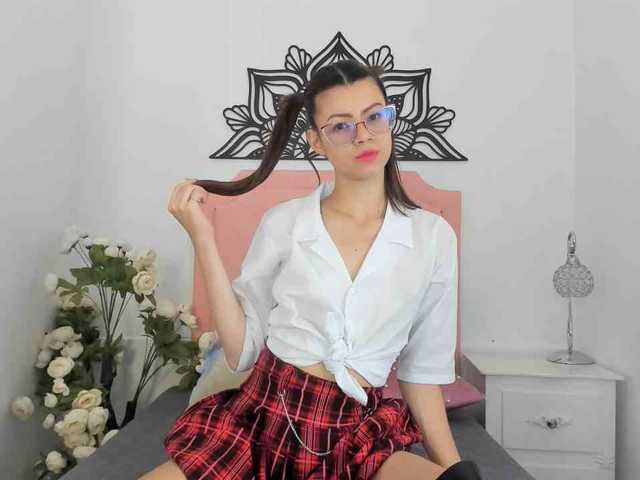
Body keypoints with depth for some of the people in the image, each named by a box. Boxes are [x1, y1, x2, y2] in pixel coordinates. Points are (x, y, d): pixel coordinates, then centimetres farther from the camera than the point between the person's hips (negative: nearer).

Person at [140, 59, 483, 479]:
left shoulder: (434, 237, -2)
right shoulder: (283, 222, -3)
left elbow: (422, 371, 5)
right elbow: (242, 351, -3)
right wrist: (203, 240, -10)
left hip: (359, 435, 1)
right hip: (264, 417, 0)